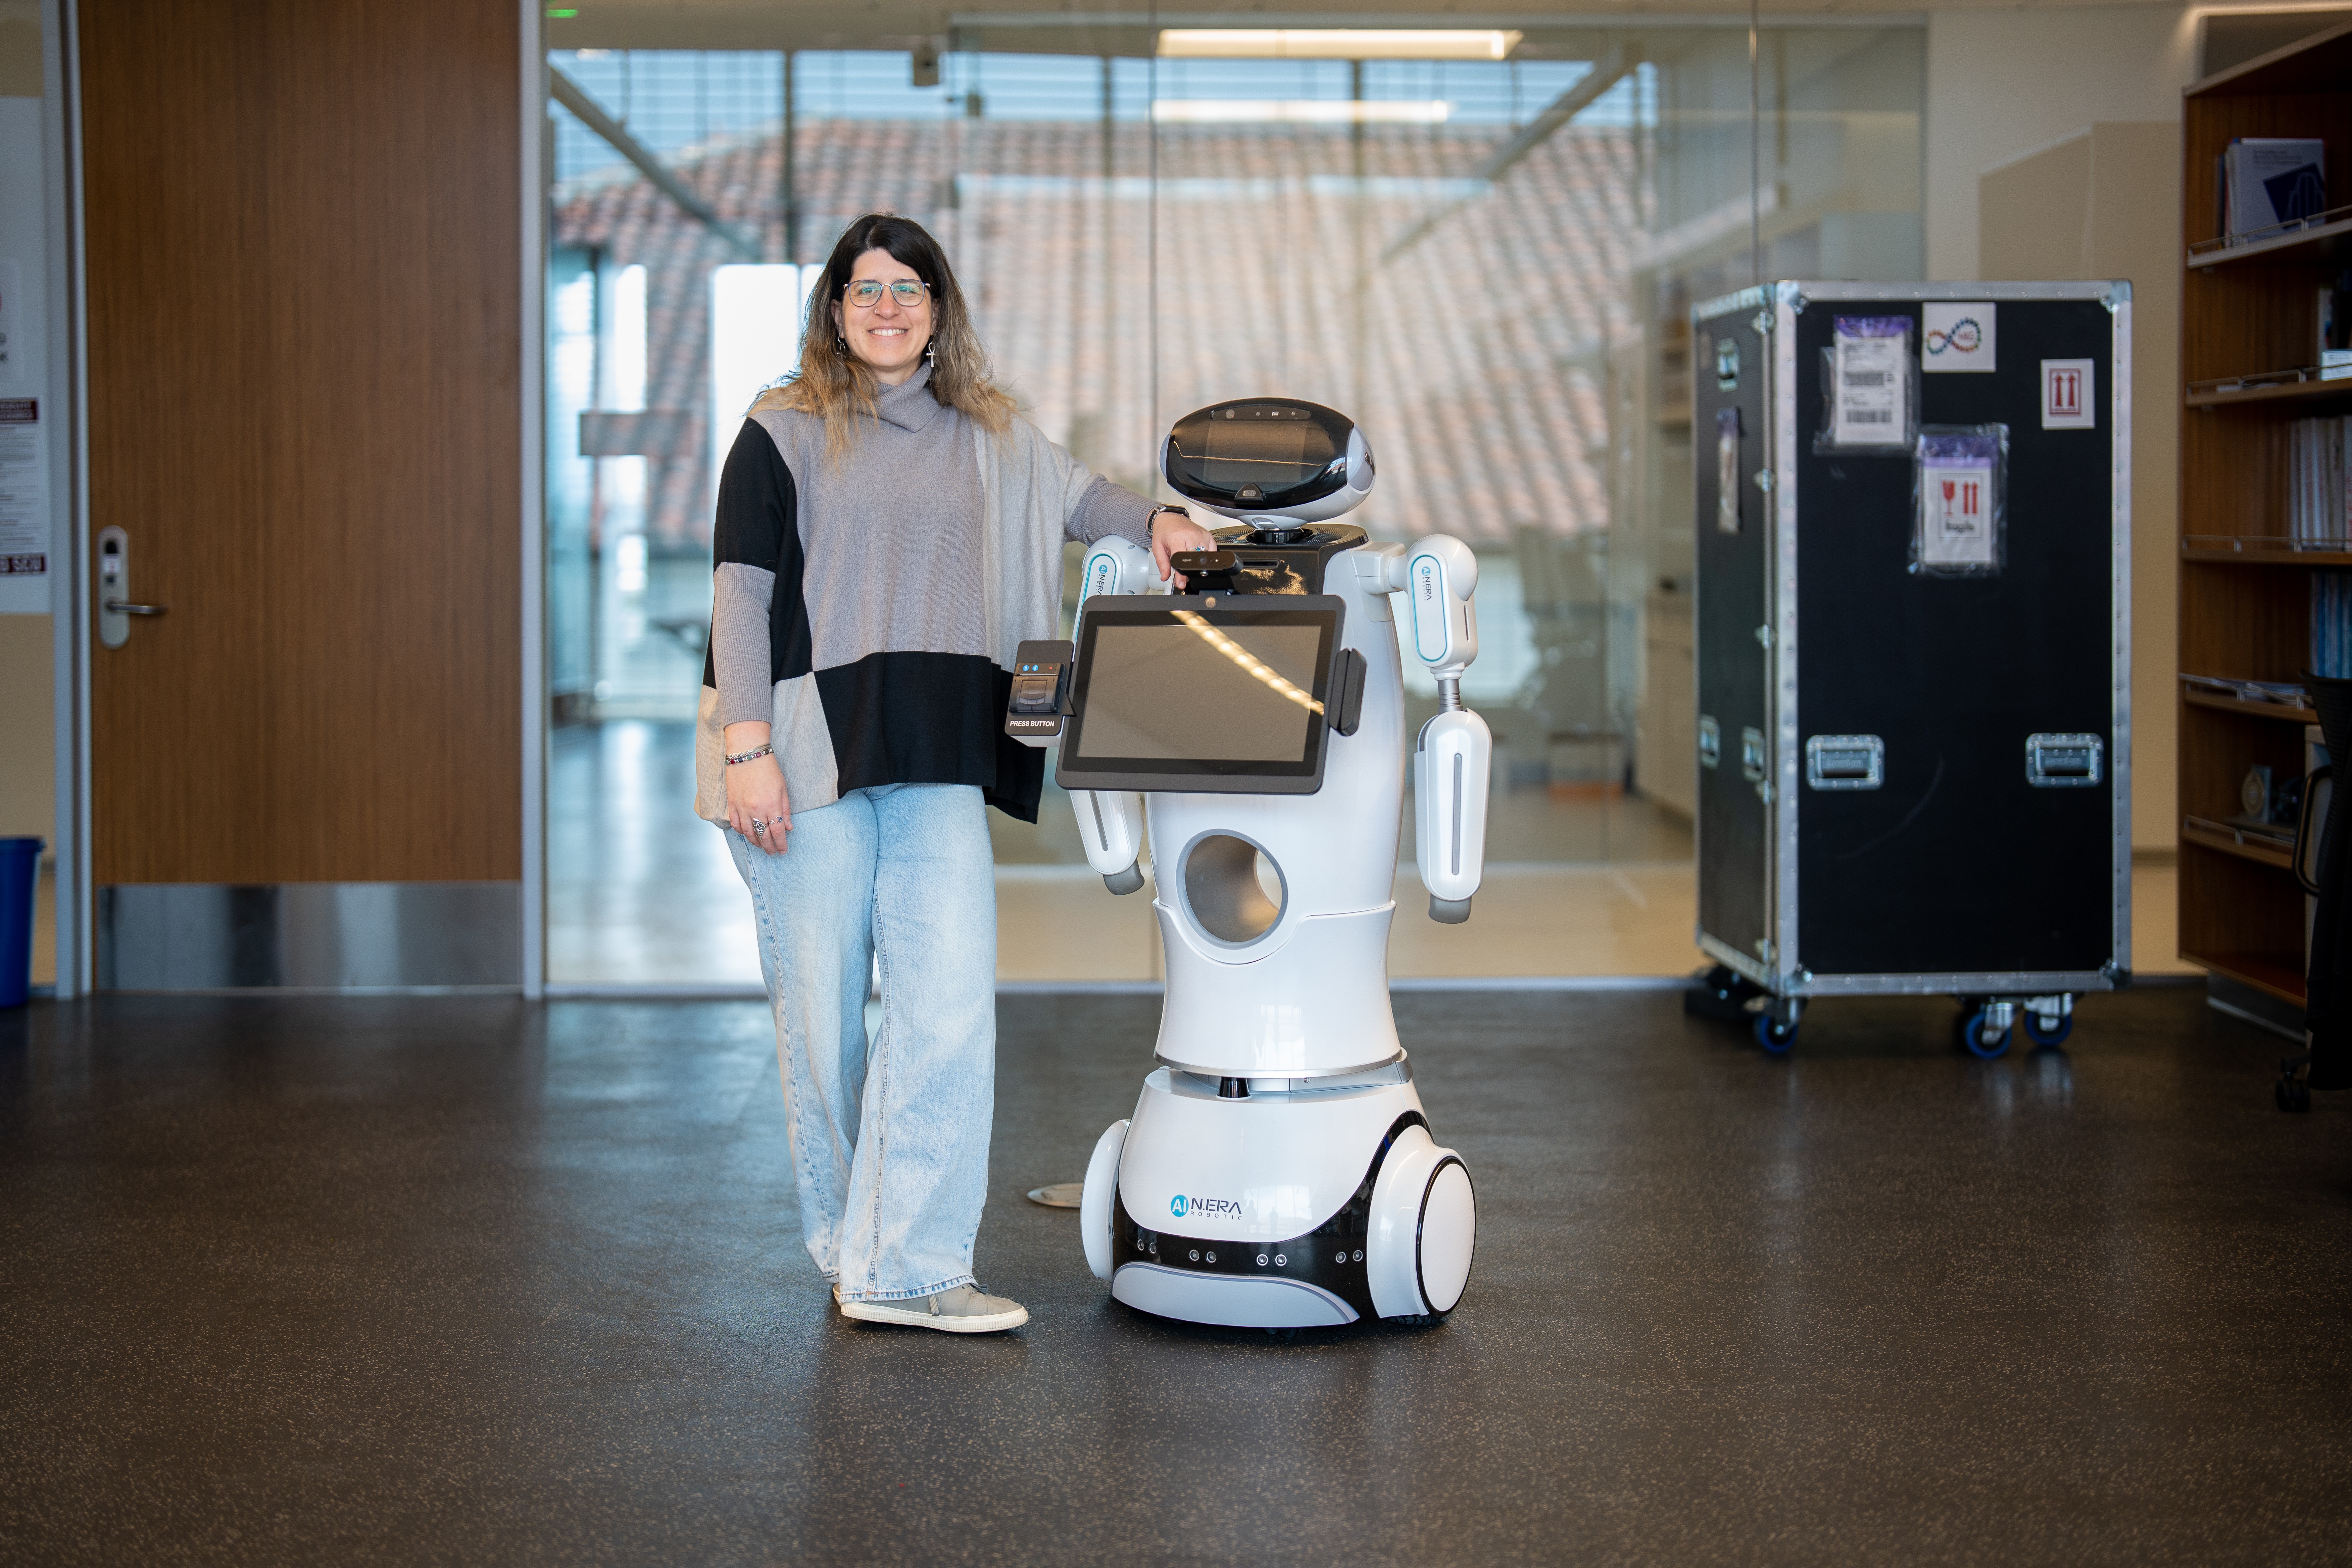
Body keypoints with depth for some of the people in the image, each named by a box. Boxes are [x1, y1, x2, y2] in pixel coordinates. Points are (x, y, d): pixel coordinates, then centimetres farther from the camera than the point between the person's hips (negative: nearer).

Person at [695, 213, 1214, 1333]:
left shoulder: (989, 437, 17)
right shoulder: (785, 433, 5)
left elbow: (1076, 496, 35)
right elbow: (742, 591, -1)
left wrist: (1157, 522, 14)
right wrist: (745, 746, -11)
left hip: (938, 765, 3)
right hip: (808, 757, -3)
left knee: (951, 1002, -10)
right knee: (822, 1012, 1)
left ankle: (904, 1267, -6)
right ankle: (845, 1245, 18)